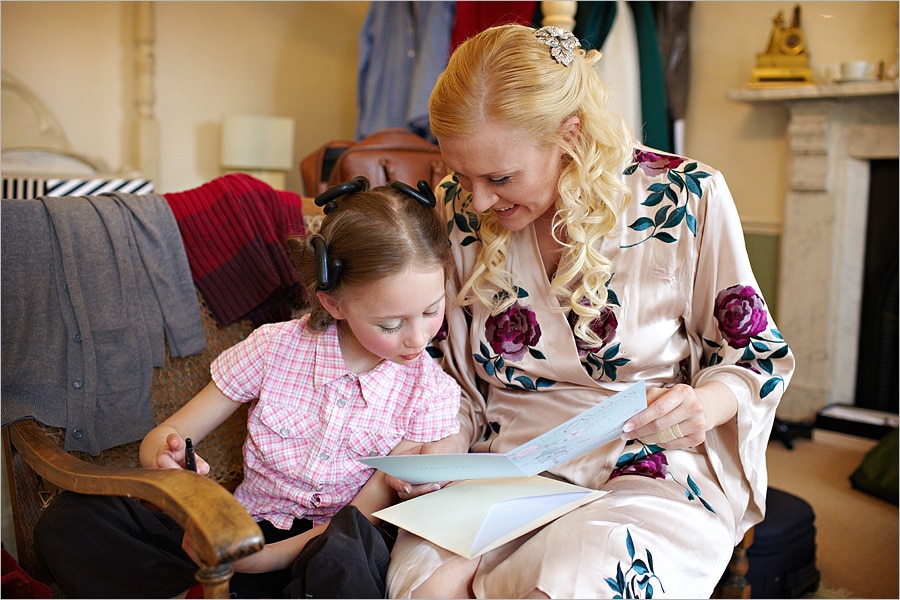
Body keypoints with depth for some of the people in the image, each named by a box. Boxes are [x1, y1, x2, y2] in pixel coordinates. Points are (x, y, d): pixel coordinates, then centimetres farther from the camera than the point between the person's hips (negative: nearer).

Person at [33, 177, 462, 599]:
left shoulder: (431, 392, -6)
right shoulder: (275, 348, -4)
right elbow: (160, 440, 2)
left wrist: (257, 559, -26)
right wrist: (166, 457, -25)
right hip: (243, 531, 3)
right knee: (70, 518, -17)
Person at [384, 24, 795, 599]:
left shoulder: (687, 197, -8)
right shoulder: (461, 209, 1)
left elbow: (755, 351, 3)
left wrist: (707, 404, -18)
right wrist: (444, 442, -8)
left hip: (658, 472, -1)